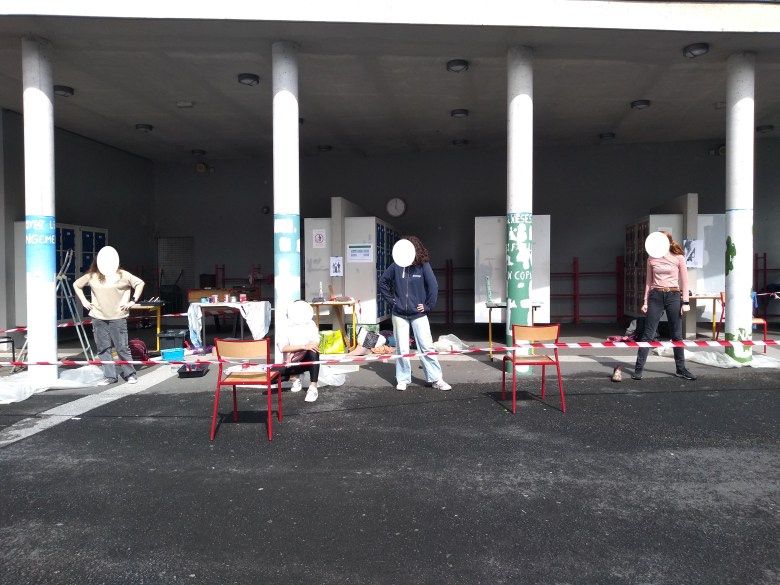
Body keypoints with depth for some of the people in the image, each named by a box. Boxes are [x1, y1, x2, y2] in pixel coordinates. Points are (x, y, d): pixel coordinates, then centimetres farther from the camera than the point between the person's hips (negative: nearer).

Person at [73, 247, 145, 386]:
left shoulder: (123, 275, 0)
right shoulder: (91, 276, 6)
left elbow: (140, 283, 6)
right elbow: (76, 285, 20)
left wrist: (132, 301, 0)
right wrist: (84, 301, 10)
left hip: (118, 318, -3)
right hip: (98, 318, 3)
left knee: (122, 347, -3)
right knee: (103, 348, 4)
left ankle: (130, 374, 10)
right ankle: (109, 376, 12)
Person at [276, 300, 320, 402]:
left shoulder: (310, 325, -3)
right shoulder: (285, 329, -7)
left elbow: (315, 343, -18)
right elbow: (283, 348, -24)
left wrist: (293, 353, -25)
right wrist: (304, 346, -39)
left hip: (308, 360, 0)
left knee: (313, 351, -35)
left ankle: (313, 388, -34)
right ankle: (295, 378, 6)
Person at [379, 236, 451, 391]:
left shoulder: (423, 265, -10)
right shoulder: (396, 265, -5)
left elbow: (433, 286, -7)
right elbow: (383, 281, 8)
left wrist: (428, 306, -6)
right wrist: (390, 300, 4)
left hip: (418, 314, -1)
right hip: (399, 314, 1)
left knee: (426, 347, 1)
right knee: (401, 349, 8)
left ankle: (436, 379, 10)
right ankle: (403, 379, 20)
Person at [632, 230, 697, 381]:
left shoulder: (679, 258, 1)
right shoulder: (651, 259, 6)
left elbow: (684, 282, 2)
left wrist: (685, 302, -3)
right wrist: (645, 302, 6)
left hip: (673, 296, -1)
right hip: (655, 296, 1)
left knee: (677, 335, 7)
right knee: (647, 334, -1)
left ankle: (680, 369, 19)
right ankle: (638, 368, 2)